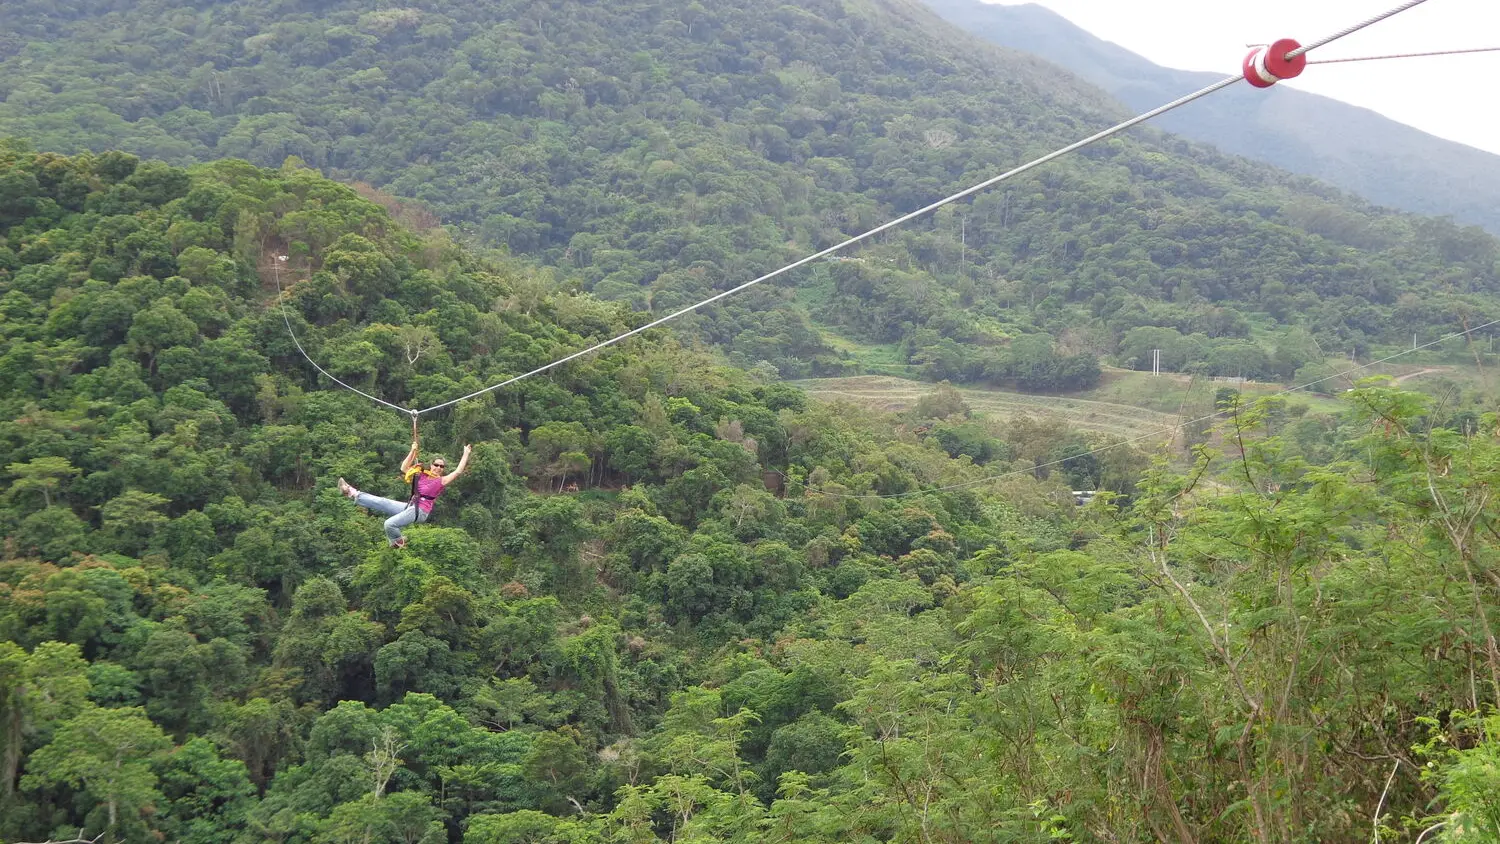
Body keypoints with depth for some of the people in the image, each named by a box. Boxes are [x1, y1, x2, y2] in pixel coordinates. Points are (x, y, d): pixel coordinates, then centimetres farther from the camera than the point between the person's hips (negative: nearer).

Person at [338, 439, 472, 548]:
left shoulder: (442, 481, -3)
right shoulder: (420, 476, 11)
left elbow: (458, 471, -11)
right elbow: (404, 468, 15)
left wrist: (466, 454, -11)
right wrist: (413, 451, 7)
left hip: (420, 512, -6)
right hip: (409, 507, 6)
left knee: (390, 524, -21)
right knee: (381, 502, 1)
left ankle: (398, 542, 4)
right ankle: (353, 494, 8)